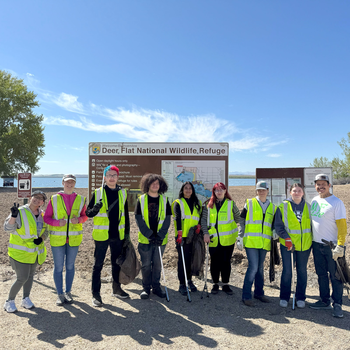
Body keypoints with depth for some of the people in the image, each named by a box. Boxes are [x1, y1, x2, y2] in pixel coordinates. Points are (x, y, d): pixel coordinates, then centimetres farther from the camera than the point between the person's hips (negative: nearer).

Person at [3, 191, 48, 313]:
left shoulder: (42, 214, 1)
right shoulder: (20, 212, -16)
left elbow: (45, 231, 10)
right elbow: (8, 228, -21)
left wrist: (41, 239, -9)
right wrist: (13, 216, -37)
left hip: (34, 252, 6)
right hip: (20, 252, -6)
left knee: (30, 275, 16)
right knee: (22, 278, -6)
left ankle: (26, 299, 32)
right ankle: (9, 301, 16)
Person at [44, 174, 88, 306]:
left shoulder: (80, 199, 1)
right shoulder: (54, 199, -3)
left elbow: (85, 216, 10)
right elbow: (46, 217, 0)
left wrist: (78, 220, -12)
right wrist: (57, 222, -18)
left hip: (74, 238, 1)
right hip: (57, 238, -1)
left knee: (70, 265, 12)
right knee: (58, 267, 5)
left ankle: (68, 292, 27)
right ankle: (60, 294, 20)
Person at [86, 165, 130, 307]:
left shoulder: (122, 193, 6)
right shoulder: (98, 192, -4)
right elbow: (88, 213, -2)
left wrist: (127, 232, 9)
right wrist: (95, 208, -24)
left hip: (118, 235, 4)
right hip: (101, 235, -3)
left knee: (117, 263, 15)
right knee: (98, 264, 3)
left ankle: (117, 288, 31)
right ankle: (96, 294, 14)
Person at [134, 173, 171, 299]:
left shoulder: (164, 200, 4)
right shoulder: (141, 200, 0)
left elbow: (167, 219, 1)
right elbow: (139, 219, -5)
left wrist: (160, 235, -10)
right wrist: (149, 235, -13)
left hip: (160, 240, 1)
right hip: (145, 239, -1)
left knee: (157, 264, 10)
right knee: (146, 264, 6)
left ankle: (156, 287, 24)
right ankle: (146, 288, 20)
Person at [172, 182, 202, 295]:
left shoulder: (197, 203, 15)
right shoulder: (178, 203, 1)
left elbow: (200, 216, 18)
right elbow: (177, 219, -11)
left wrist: (199, 225, -3)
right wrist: (179, 234, -22)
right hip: (182, 237, -4)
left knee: (191, 259, 10)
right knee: (182, 260, 0)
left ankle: (189, 280, 27)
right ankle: (182, 284, 9)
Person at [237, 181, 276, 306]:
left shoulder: (272, 207, 13)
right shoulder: (249, 203, 1)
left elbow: (274, 225, 21)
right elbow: (242, 221, 1)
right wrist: (240, 237, -4)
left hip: (264, 243, 4)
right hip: (251, 241, -4)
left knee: (260, 267, 14)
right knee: (253, 267, -10)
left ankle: (259, 292, 28)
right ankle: (246, 296, 1)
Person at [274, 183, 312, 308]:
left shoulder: (308, 207, 5)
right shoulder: (283, 206, -5)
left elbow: (313, 225, 13)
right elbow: (278, 225, -6)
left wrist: (313, 240, 6)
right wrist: (286, 238, -16)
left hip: (305, 245, 3)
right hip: (287, 245, -3)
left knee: (302, 271, 12)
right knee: (287, 271, 1)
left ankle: (300, 298, 26)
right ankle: (284, 297, 17)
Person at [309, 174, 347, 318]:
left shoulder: (336, 202, -11)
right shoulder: (314, 201, 8)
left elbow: (342, 226, -14)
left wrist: (340, 246, -20)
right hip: (317, 245, 6)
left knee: (335, 276, 2)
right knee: (321, 274, 14)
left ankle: (337, 304, 15)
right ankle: (324, 301, 26)